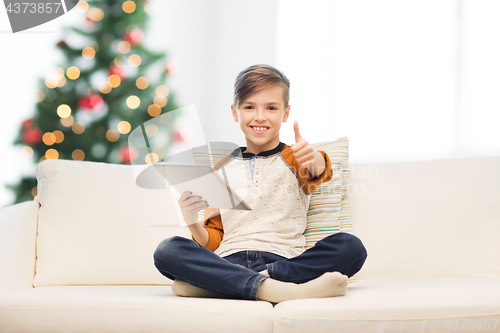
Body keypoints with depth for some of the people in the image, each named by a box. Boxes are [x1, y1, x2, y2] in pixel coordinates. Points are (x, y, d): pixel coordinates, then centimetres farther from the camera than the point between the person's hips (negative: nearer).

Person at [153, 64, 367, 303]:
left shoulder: (292, 159, 15)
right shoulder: (223, 170, 20)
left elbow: (318, 173, -11)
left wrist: (313, 159, -37)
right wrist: (194, 225, -7)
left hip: (284, 260, -1)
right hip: (229, 261, 1)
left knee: (350, 247, -28)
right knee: (167, 250, -25)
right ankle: (270, 289, -39)